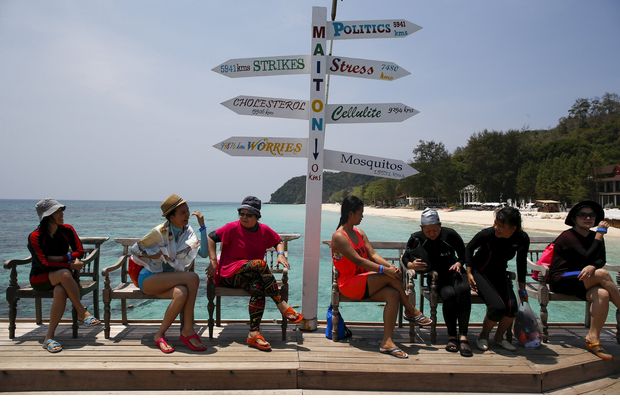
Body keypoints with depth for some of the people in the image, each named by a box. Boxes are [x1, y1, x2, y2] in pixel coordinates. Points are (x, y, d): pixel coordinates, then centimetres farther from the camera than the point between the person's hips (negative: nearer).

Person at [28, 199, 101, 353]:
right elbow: (44, 263, -19)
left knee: (60, 291, -34)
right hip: (40, 277, -3)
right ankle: (82, 313, -27)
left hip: (62, 275, 3)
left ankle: (49, 337, -26)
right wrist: (71, 264, -22)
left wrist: (59, 258, -16)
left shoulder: (67, 229, 0)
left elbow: (79, 252, -3)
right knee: (64, 273, -37)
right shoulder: (35, 237, -12)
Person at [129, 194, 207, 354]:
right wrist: (157, 255, -12)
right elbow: (133, 249, -2)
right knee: (193, 278, -29)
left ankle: (160, 335, -17)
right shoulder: (160, 232, -13)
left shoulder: (187, 231, 1)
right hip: (149, 278, -4)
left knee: (182, 293, -32)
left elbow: (204, 253, -11)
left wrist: (202, 226, -14)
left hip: (170, 278, 5)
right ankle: (188, 331, -21)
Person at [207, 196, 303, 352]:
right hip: (230, 274, -3)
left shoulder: (264, 230, 9)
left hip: (253, 275, 4)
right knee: (260, 264, -31)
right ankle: (282, 305, -27)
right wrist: (213, 261, -12)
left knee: (258, 287, -34)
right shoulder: (233, 228, -3)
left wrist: (280, 254, 1)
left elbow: (279, 242, 23)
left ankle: (254, 333, -31)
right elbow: (210, 238, -3)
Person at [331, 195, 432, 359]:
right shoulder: (339, 236, -13)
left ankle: (387, 342, -23)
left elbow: (373, 254, 3)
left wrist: (390, 265, -16)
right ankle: (411, 312, -6)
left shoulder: (360, 233, 14)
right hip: (348, 283, -8)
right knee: (390, 277, -25)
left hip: (363, 282, 8)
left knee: (393, 294, -21)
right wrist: (384, 270, -28)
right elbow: (358, 261, -22)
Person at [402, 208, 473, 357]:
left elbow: (463, 254, 8)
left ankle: (463, 337, -33)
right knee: (449, 294, -33)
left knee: (463, 290, -33)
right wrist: (412, 265, -19)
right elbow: (405, 258, 3)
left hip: (454, 272, 1)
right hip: (436, 277, -1)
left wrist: (459, 263, -13)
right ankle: (452, 336, -20)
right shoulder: (416, 238, -5)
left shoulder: (450, 234, -5)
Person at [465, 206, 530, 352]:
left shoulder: (522, 239, -15)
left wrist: (522, 288, 6)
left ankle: (499, 337, 8)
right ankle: (483, 336, 3)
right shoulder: (487, 234, -24)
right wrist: (469, 272, -12)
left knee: (512, 306, -20)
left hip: (500, 274, 4)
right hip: (480, 273, -4)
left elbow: (521, 263, 2)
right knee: (498, 307, -25)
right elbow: (469, 248, -6)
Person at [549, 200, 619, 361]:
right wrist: (600, 233, -14)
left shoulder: (594, 237, 13)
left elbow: (601, 260, -1)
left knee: (602, 294, -28)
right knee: (602, 275, -28)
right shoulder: (568, 236, -9)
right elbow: (588, 257, -19)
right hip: (561, 281, -6)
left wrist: (592, 266, -25)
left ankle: (593, 340, -25)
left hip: (580, 282, 6)